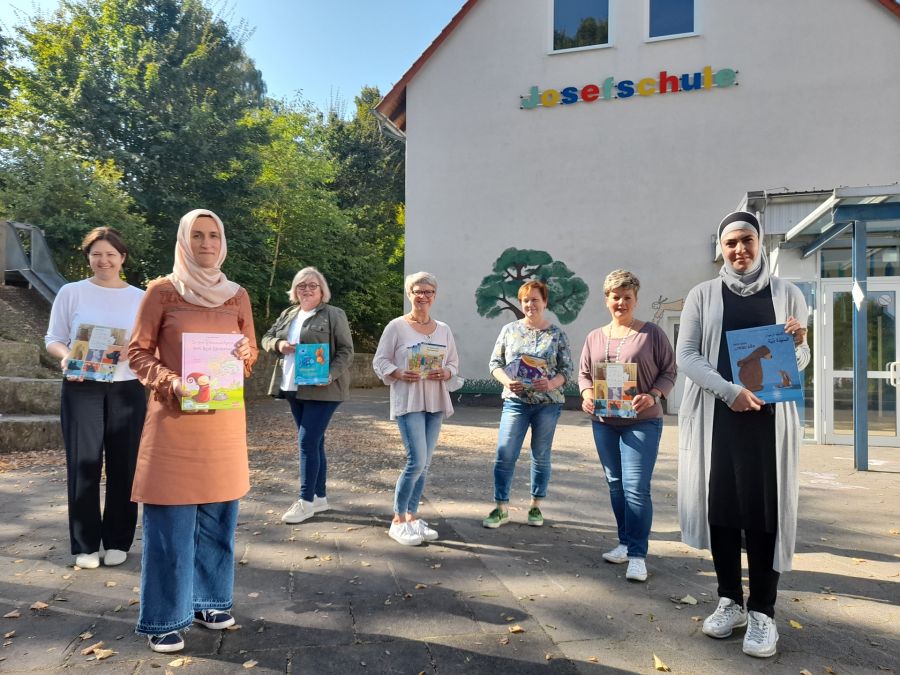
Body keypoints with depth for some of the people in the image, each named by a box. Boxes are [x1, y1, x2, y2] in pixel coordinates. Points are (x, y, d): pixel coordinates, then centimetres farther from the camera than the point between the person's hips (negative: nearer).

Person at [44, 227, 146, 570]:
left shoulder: (140, 298, 6)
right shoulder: (71, 292, 3)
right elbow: (53, 338, 4)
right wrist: (65, 356, -17)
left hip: (127, 390, 1)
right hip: (82, 389, -1)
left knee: (124, 465, 5)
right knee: (83, 464, 1)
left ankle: (117, 541, 19)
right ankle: (85, 545, 14)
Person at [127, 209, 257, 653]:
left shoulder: (237, 296, 9)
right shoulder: (161, 291, -2)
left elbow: (252, 354, 14)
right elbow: (138, 351, -1)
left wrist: (244, 352, -9)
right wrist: (171, 382, -17)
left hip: (225, 419, 4)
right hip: (174, 416, -4)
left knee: (218, 515, 11)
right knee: (171, 520, 0)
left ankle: (208, 601, 27)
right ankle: (164, 620, 15)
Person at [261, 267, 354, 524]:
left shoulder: (334, 315, -4)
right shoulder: (288, 314, 15)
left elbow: (346, 350, -8)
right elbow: (266, 338, 17)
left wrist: (330, 374, -23)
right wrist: (278, 344, -7)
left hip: (322, 389, -7)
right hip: (293, 389, 7)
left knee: (308, 442, -9)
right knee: (314, 443, 13)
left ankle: (306, 501, 3)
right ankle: (319, 498, 22)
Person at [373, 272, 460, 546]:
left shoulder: (443, 329, 10)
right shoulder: (396, 326, -4)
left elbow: (454, 362, 14)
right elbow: (380, 362, -2)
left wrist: (446, 373, -7)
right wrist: (399, 374, -19)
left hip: (436, 402, 5)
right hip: (408, 402, -5)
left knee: (424, 463, 10)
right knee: (416, 462, -11)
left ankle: (412, 516, 24)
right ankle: (398, 521, 5)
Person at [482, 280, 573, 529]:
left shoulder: (557, 334, 3)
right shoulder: (509, 330, 5)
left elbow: (567, 369, 2)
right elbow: (495, 363, 6)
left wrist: (551, 384, -17)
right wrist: (507, 381, -13)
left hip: (548, 403, 0)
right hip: (515, 401, 0)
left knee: (541, 456, 9)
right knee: (504, 455, -5)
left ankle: (536, 506, 25)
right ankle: (501, 508, 8)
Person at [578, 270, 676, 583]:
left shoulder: (652, 333, -2)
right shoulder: (594, 337, 10)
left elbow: (669, 371, -1)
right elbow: (584, 373, 14)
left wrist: (652, 396, -18)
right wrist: (587, 394, -7)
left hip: (641, 422, -5)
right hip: (604, 422, 5)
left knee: (636, 488, -9)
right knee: (615, 484, 13)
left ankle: (637, 555, 2)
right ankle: (625, 543, 27)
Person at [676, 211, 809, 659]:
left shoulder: (787, 294, 9)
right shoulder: (703, 295, 6)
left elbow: (801, 361, 13)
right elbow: (686, 355, -1)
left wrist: (797, 344, -11)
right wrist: (729, 390, -15)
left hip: (770, 415, 0)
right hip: (715, 415, 0)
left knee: (765, 509, -1)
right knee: (720, 506, 5)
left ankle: (763, 611, 12)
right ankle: (730, 601, 20)